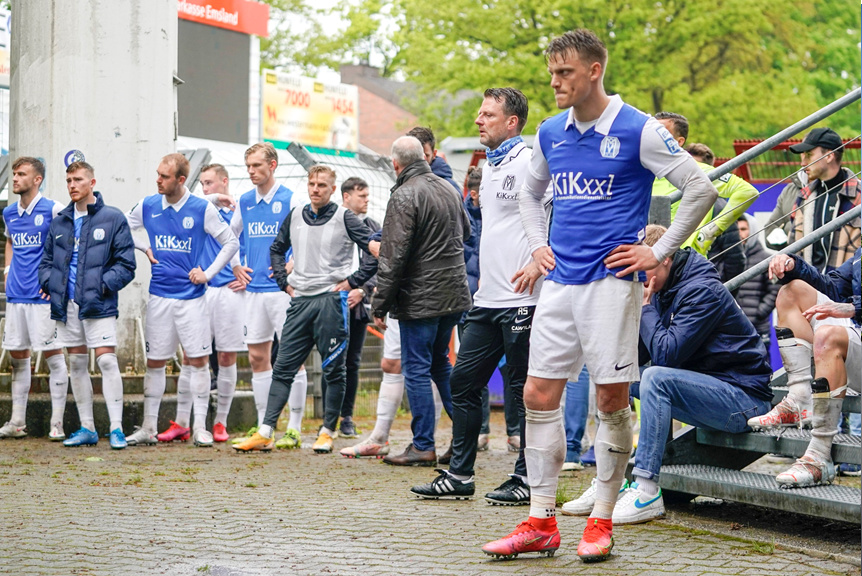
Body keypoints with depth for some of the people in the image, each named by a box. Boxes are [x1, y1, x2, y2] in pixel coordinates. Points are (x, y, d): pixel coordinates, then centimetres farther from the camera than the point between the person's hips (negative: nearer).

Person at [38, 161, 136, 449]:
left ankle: (116, 428, -8)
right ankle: (87, 428, 15)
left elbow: (125, 263, -3)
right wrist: (48, 280, 1)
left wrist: (104, 284, -15)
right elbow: (47, 259, 20)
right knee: (76, 365, 8)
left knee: (107, 361, -11)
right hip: (67, 304, 5)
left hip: (98, 304, -5)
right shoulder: (59, 222, 13)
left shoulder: (112, 218, -1)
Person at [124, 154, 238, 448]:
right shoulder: (148, 206, 3)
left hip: (191, 295, -2)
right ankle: (148, 428, 12)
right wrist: (145, 247, 6)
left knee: (198, 360, -2)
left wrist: (208, 273, -4)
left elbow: (231, 242, 1)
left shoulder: (202, 209, -6)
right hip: (159, 295, 3)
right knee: (155, 362, 6)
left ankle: (200, 427, 5)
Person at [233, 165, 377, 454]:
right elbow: (277, 248, 27)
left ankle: (327, 432, 11)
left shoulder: (344, 218, -3)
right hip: (300, 300, 5)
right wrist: (284, 281, 15)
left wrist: (352, 282, -8)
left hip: (331, 300, -5)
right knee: (283, 368, 2)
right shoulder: (295, 216, 11)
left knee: (333, 370, 2)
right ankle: (265, 433, 1)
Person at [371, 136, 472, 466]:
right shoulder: (449, 189, 10)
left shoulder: (404, 196, -14)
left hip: (420, 298, -8)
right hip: (455, 293, 8)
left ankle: (423, 446, 2)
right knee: (440, 363, 19)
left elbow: (393, 257, -17)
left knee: (416, 369, 0)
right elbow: (466, 233, 26)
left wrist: (380, 305, -13)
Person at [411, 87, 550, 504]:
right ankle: (459, 475, 16)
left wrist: (540, 261, -19)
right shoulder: (489, 166, 18)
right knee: (463, 382, 9)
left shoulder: (528, 161, -10)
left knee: (525, 391, -1)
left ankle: (528, 478, 8)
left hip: (521, 299, -9)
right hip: (487, 299, 9)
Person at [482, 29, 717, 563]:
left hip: (611, 281, -6)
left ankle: (602, 522, 9)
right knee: (539, 395, 2)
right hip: (559, 282, 6)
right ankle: (542, 523, 8)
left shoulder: (638, 130, -7)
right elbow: (531, 193, 31)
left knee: (612, 401, -2)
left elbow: (702, 189, -7)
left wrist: (659, 252, -7)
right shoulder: (551, 134, 11)